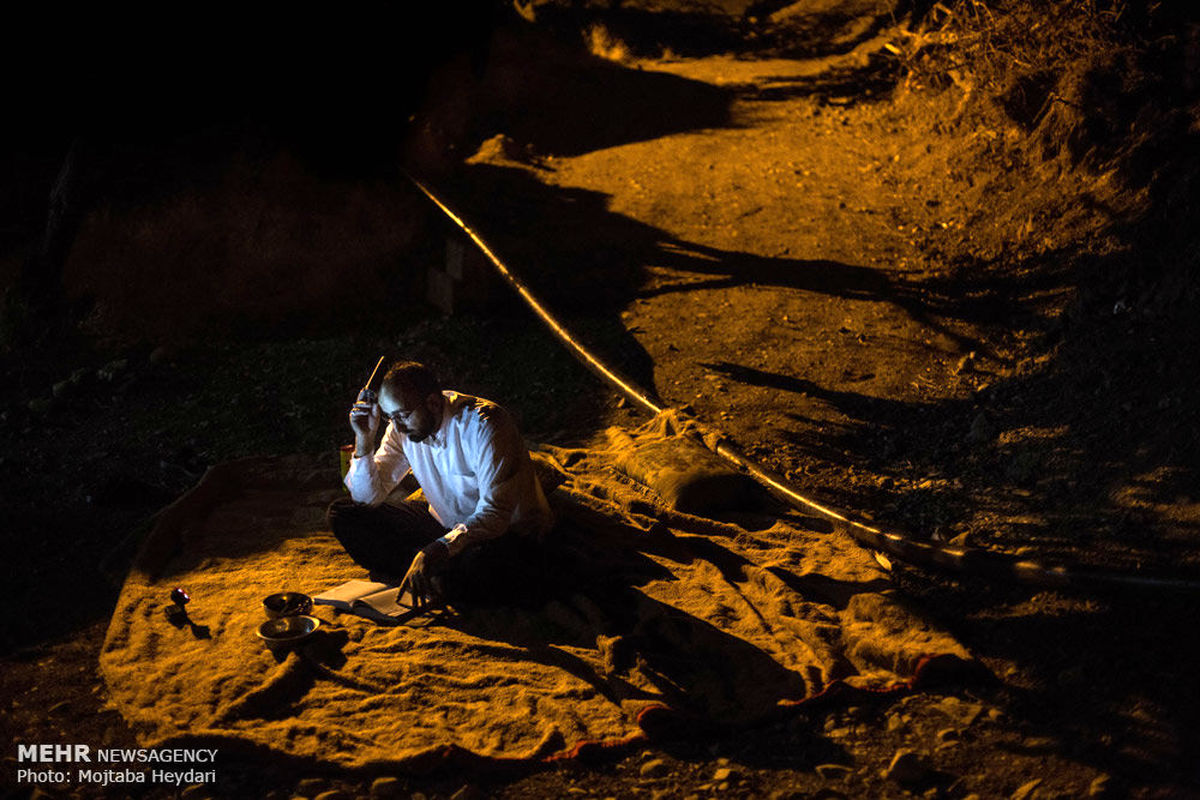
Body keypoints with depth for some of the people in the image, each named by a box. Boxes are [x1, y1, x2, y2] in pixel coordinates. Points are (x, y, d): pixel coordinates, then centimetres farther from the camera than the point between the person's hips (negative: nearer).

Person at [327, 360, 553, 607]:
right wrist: (364, 439, -17)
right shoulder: (402, 429, -6)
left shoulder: (483, 425, -26)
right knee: (342, 514, -6)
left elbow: (495, 512, -34)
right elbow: (367, 498, -1)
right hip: (445, 525, 6)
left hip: (506, 531, -6)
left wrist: (437, 551, -46)